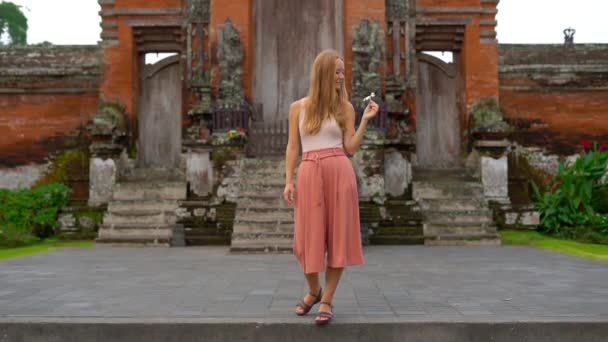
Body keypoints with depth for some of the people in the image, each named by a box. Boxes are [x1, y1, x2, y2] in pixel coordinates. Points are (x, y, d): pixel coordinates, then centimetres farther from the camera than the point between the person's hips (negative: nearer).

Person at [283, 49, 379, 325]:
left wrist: (365, 121, -5)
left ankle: (327, 300, 13)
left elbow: (350, 148, 4)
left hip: (340, 173, 0)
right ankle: (313, 291, 30)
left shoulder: (345, 107, 9)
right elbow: (293, 147, 8)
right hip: (310, 175, 0)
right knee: (309, 238, 4)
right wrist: (288, 181, 0)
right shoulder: (298, 107, 9)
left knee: (337, 236, 0)